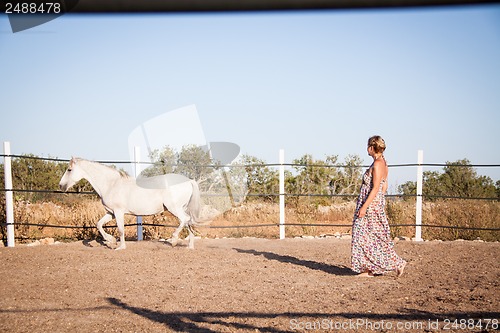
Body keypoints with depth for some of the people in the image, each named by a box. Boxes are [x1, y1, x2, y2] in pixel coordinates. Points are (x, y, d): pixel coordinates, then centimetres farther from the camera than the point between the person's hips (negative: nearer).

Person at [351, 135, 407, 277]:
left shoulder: (377, 164, -17)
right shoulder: (382, 163, 12)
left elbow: (375, 188, -21)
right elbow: (384, 186, 18)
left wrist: (364, 206, -21)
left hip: (371, 205, -10)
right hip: (376, 204, 10)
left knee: (370, 238, -3)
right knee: (366, 237, 11)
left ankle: (398, 263, 3)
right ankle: (369, 269, 13)